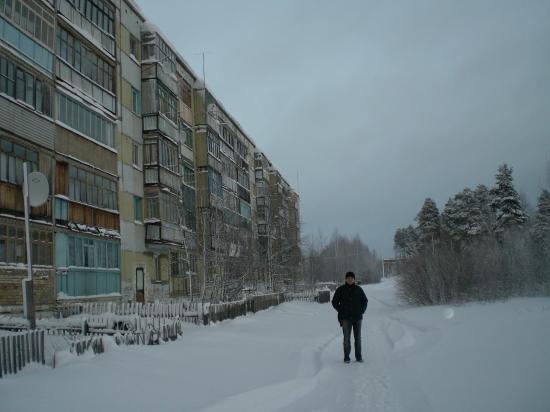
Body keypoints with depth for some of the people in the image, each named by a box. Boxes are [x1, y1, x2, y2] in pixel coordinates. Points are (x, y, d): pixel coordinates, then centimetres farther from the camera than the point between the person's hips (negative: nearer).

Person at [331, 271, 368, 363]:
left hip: (357, 317, 2)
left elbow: (365, 301, 17)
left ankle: (358, 357, 13)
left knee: (358, 338, 5)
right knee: (346, 338, -4)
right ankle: (346, 357, 3)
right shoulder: (341, 290, 1)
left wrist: (362, 311, 7)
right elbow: (334, 302, 9)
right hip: (345, 318, -1)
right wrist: (341, 311, 2)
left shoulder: (359, 289, 5)